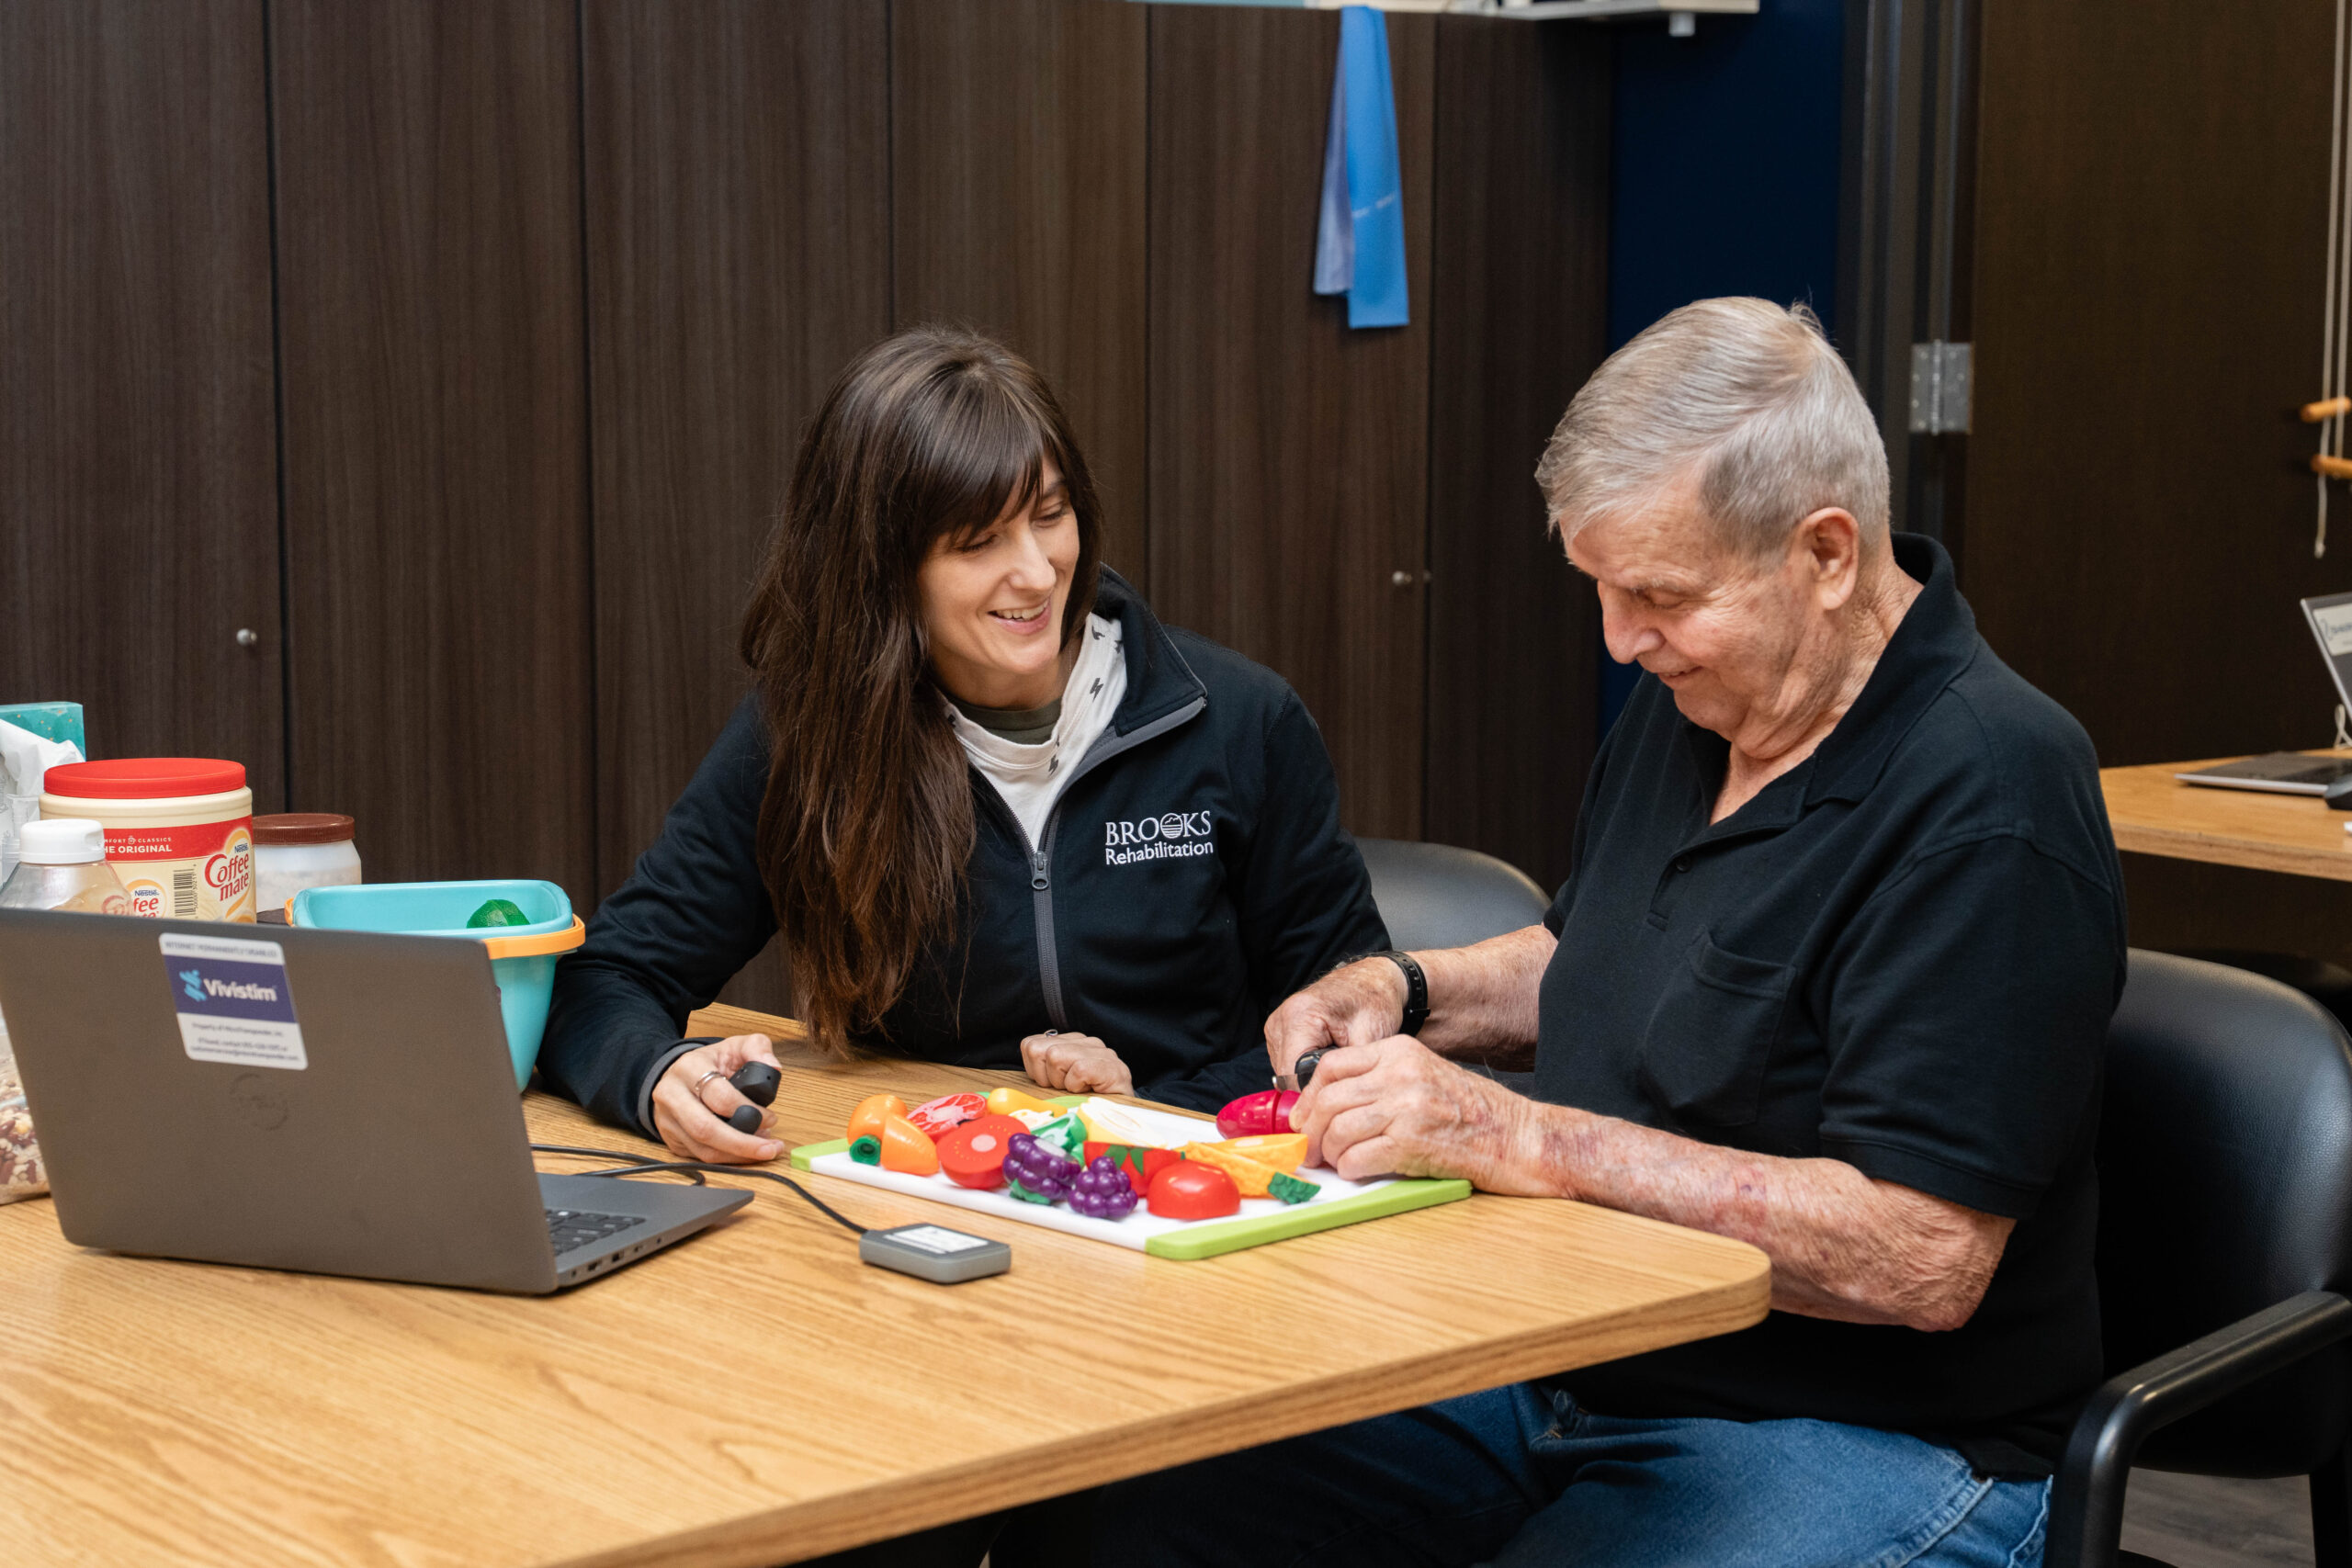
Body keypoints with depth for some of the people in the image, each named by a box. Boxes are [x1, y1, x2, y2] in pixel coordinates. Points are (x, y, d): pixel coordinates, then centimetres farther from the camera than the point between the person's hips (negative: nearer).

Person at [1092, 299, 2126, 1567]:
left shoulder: (1987, 805, -20)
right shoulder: (1690, 693, 9)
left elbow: (1923, 1260, -26)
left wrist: (1529, 1142, -25)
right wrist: (1403, 990, 7)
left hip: (1859, 1440, -8)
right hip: (1575, 1359, 8)